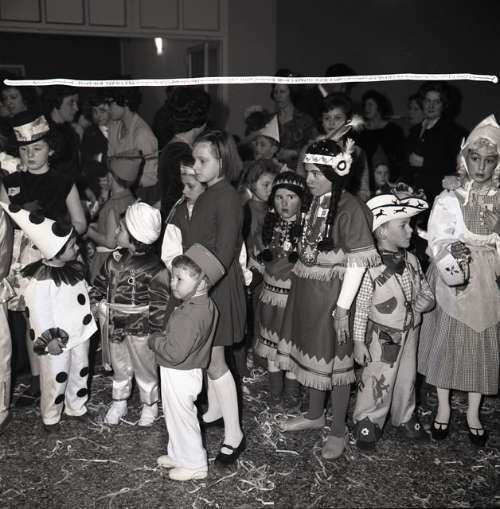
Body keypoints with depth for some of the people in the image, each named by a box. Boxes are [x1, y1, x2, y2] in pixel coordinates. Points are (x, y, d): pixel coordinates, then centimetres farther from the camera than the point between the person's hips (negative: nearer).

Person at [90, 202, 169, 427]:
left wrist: (156, 332, -15)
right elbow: (101, 282, 12)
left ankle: (150, 405, 34)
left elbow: (159, 302, -17)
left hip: (139, 328, -6)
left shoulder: (154, 268, -22)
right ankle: (119, 403, 40)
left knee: (144, 368, 14)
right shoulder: (116, 259, -3)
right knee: (120, 367, 22)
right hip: (115, 324, 6)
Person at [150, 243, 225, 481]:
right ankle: (178, 454, 43)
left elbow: (174, 353, -33)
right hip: (184, 372, 9)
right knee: (176, 417, 25)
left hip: (179, 375, -9)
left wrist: (154, 340, -18)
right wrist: (162, 337, 1)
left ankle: (195, 464, 26)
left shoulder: (190, 315, -32)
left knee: (182, 419, 9)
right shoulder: (206, 305, 0)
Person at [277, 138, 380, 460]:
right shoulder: (315, 204, 5)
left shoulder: (350, 208, -18)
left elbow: (357, 263, -18)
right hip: (307, 292, 7)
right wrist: (301, 286, 13)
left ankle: (339, 431, 22)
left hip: (333, 294, -7)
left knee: (336, 358, 5)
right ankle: (315, 415, 38)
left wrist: (343, 307, -18)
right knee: (312, 352, 18)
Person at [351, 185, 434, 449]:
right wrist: (359, 342, -15)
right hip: (382, 336, -6)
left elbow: (427, 294, 8)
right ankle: (367, 422, 26)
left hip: (410, 331, 6)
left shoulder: (412, 261, -2)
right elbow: (360, 308, -17)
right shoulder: (369, 269, -22)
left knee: (407, 378, 19)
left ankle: (405, 419, 40)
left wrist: (421, 303, -14)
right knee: (377, 382, 4)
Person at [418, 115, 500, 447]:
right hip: (451, 283, -2)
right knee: (445, 342, 8)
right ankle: (443, 408, 29)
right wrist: (453, 263, -36)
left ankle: (473, 413, 31)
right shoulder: (448, 200, -7)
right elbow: (439, 242, -18)